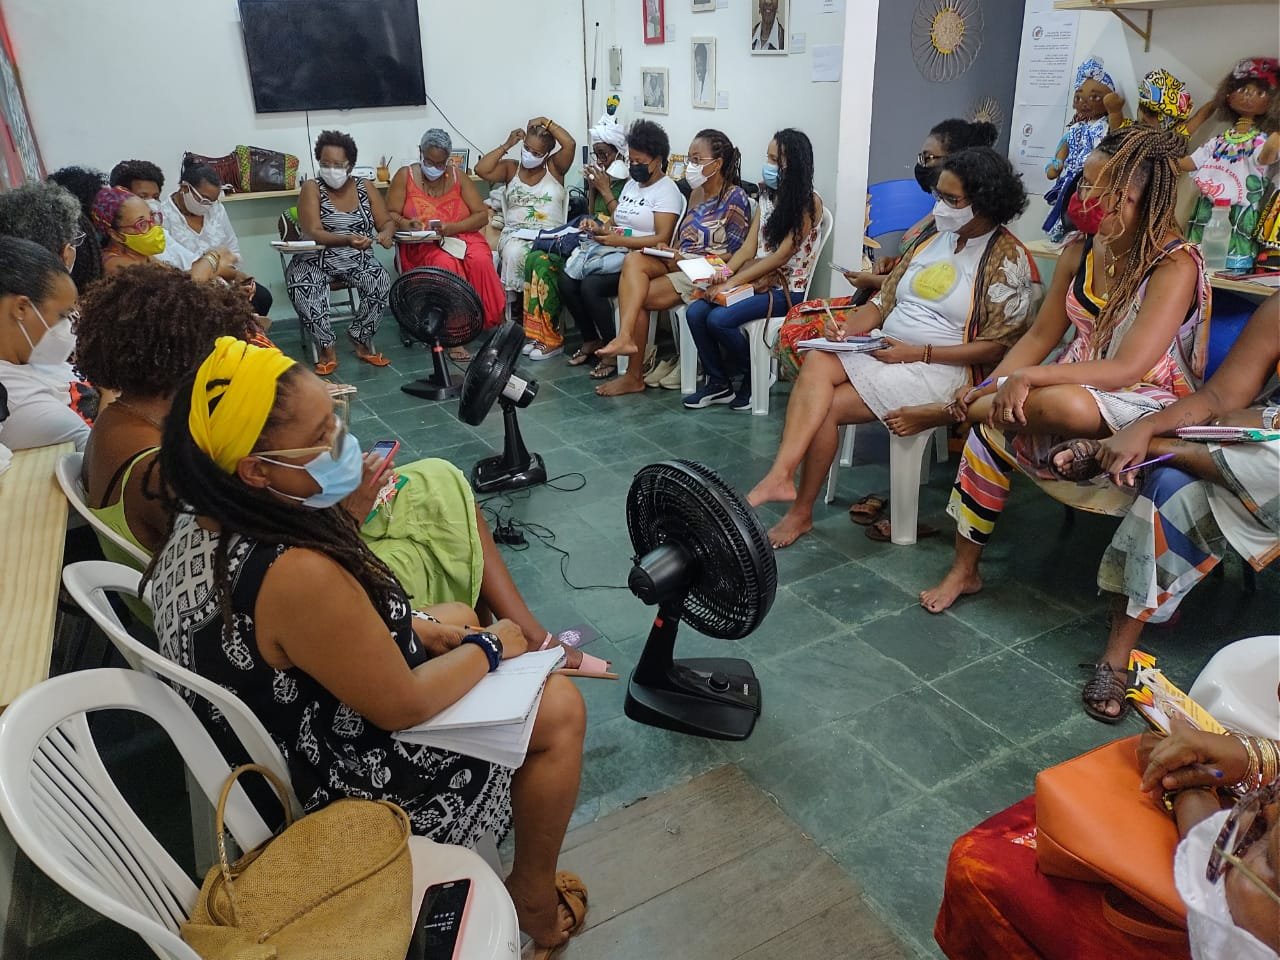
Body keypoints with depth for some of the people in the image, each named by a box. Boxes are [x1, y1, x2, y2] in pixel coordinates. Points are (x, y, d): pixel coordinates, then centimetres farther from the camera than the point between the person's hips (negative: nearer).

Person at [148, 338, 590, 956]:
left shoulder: (200, 526, -10)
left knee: (458, 618, 23)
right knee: (560, 710, 3)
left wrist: (415, 629, -1)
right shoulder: (298, 575, -39)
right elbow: (403, 706, -27)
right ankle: (533, 891, 25)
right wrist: (490, 650, -10)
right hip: (350, 785, -8)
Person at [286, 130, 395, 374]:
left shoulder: (364, 187, 5)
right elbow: (312, 233, -17)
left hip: (357, 260, 2)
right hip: (316, 259, -2)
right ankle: (327, 348, -17)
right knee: (300, 286, -33)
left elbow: (387, 222, 4)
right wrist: (347, 240, -35)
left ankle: (362, 341, -7)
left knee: (382, 284, -28)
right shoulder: (311, 188, -5)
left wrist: (386, 233, -22)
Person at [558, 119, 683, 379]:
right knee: (566, 281, -13)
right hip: (614, 253, 8)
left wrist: (619, 240, -23)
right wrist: (599, 228, -3)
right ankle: (591, 341, 4)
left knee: (591, 286, -29)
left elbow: (661, 239, -17)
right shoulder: (631, 183, 20)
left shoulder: (667, 191, -6)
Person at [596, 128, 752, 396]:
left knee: (636, 296, -20)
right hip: (681, 263, 7)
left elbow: (734, 254, -11)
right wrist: (669, 251, -2)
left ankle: (635, 375, -11)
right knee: (633, 260, -24)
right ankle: (625, 337, -37)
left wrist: (687, 259, -16)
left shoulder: (735, 198, -7)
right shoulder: (696, 194, 17)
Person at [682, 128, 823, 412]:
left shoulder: (809, 203, -10)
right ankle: (718, 382, 0)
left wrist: (733, 282, -20)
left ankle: (755, 376, -2)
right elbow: (749, 247, 8)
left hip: (786, 289, -7)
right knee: (695, 312, -15)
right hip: (756, 281, 7)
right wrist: (722, 274, -11)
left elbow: (781, 255, -17)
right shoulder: (767, 196, 13)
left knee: (719, 319, -27)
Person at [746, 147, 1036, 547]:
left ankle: (800, 510, -6)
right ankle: (781, 476, -33)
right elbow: (885, 301, 14)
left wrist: (916, 353, -17)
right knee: (817, 362, -25)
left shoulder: (1007, 259, -6)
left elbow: (998, 347, -11)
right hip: (883, 349, 6)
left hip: (943, 368, -6)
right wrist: (848, 326, -8)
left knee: (827, 407, -21)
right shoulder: (933, 235, 13)